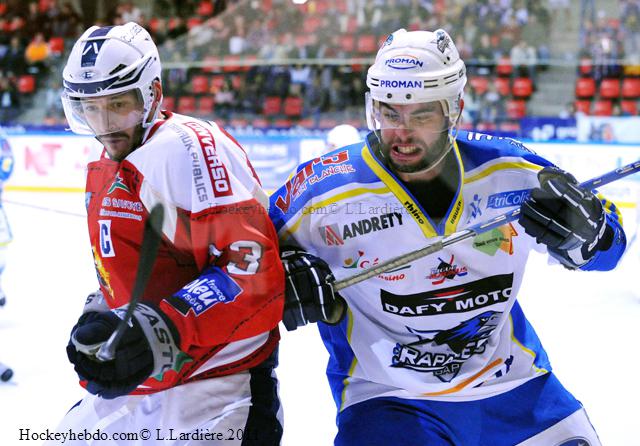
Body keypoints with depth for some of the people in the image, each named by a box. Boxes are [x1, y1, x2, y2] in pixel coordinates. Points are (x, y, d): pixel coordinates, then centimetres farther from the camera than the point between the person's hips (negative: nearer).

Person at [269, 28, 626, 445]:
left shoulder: (510, 170, -8)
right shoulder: (325, 190, -15)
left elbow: (607, 246, 3)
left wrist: (583, 232, -20)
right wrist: (288, 274, -19)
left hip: (513, 382, 3)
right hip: (386, 401, -3)